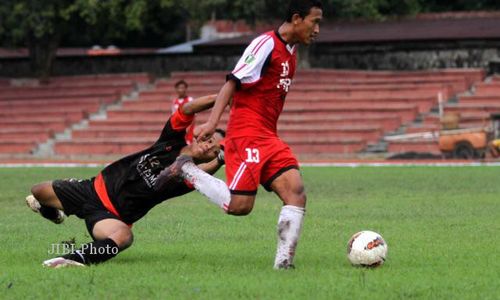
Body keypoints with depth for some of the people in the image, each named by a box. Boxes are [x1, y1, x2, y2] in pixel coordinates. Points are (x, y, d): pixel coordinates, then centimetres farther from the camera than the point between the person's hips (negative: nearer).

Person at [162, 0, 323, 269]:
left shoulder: (290, 50, 17)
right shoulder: (266, 44, -11)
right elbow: (233, 82, -16)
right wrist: (212, 122, -26)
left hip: (269, 138, 8)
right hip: (247, 135, -8)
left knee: (296, 193, -9)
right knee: (239, 205, -14)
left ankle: (284, 261, -10)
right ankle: (186, 171, 5)